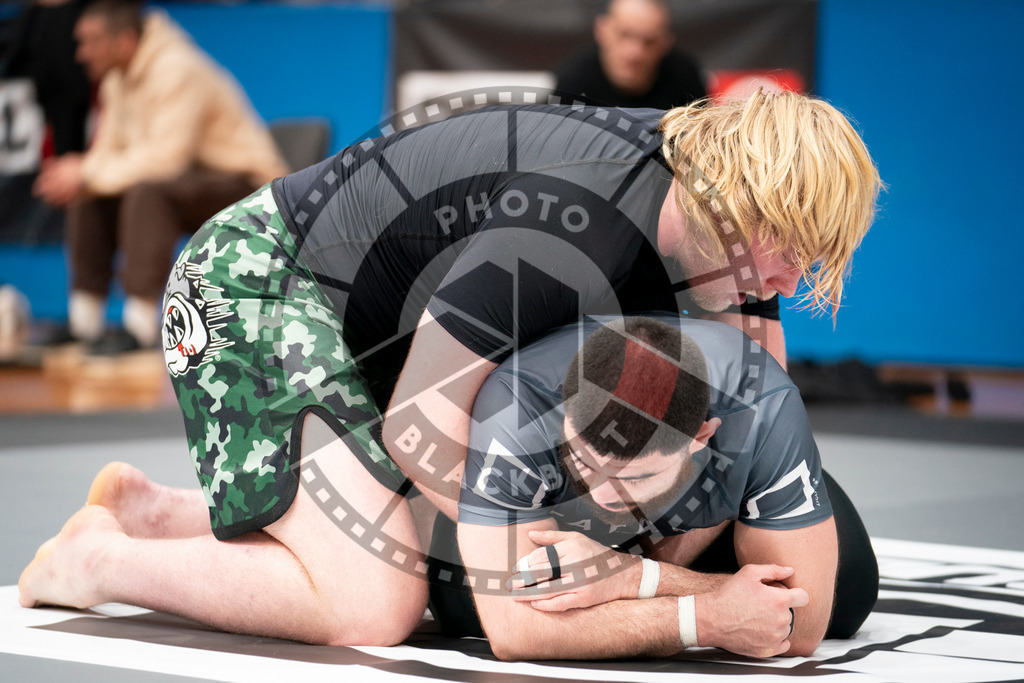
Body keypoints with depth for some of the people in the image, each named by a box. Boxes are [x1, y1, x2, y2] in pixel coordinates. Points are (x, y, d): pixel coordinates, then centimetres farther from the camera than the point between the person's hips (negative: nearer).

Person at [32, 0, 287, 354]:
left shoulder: (178, 71, -22)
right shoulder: (118, 79, 7)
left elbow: (167, 156, -30)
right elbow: (109, 150, 7)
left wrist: (88, 176, -27)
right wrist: (78, 174, -16)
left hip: (244, 188, -9)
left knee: (148, 190, -34)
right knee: (90, 197, -2)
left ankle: (140, 327, -32)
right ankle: (83, 322, 1)